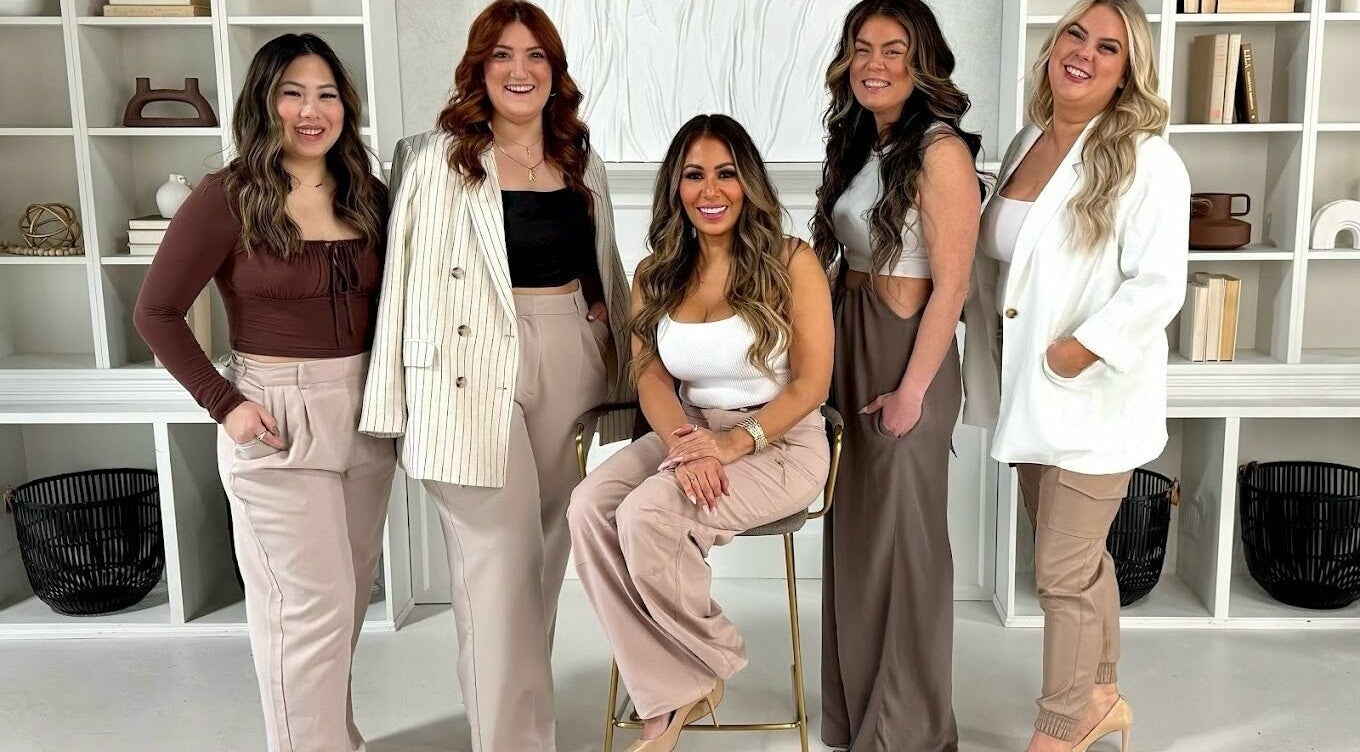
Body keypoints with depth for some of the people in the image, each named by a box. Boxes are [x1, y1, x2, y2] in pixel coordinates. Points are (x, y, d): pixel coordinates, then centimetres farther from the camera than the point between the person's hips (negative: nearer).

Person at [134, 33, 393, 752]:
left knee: (351, 591, 17)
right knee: (312, 603, -1)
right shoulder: (227, 197, -10)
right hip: (277, 417, -5)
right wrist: (223, 403, -12)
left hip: (366, 411, 6)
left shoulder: (369, 196, 5)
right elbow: (156, 311, -8)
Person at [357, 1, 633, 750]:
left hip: (571, 363, 6)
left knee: (547, 548, 13)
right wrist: (398, 398, -12)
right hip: (479, 368, -5)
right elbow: (409, 280, -8)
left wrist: (622, 363, 18)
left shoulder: (581, 160, 12)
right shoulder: (437, 159, -4)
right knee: (499, 559, -4)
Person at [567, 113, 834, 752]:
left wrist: (737, 443, -22)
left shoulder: (790, 262, -5)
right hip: (688, 434, 5)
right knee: (589, 505, -24)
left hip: (781, 440, -5)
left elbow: (811, 383, -8)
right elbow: (651, 376, 2)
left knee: (647, 514, -29)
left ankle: (706, 663, -1)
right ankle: (667, 694, -13)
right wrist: (682, 440, -20)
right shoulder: (656, 275, 8)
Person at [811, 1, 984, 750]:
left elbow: (950, 285, -16)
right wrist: (830, 355, 9)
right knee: (856, 532, 16)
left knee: (903, 540, 4)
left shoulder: (940, 151, -13)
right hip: (849, 345, 8)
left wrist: (912, 389, -17)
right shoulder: (859, 142, 10)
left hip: (905, 350, -8)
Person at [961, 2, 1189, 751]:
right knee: (1079, 558, 19)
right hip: (1030, 396, 7)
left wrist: (1076, 352, -21)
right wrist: (997, 368, 8)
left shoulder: (1144, 160, -13)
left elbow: (1158, 287, -20)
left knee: (1063, 571, 2)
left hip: (1092, 401, -7)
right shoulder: (1024, 145, 9)